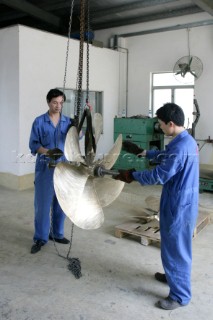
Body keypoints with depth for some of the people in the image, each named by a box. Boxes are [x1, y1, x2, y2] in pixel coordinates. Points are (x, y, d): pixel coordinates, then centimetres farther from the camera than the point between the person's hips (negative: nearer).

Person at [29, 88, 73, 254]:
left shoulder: (68, 121, 4)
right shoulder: (39, 122, -3)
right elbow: (33, 144, -5)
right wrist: (48, 152, -22)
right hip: (45, 168, -3)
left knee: (61, 202, 11)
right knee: (42, 203, 1)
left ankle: (57, 234, 27)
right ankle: (40, 238, 14)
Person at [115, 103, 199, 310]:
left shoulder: (180, 148, -26)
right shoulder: (187, 141, 6)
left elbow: (158, 176, -23)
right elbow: (167, 156, 26)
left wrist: (133, 175, -12)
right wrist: (148, 153, 26)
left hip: (179, 204, -10)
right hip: (182, 201, 10)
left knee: (176, 247, 3)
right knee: (174, 244, 25)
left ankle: (180, 295, 18)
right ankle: (173, 276, 44)